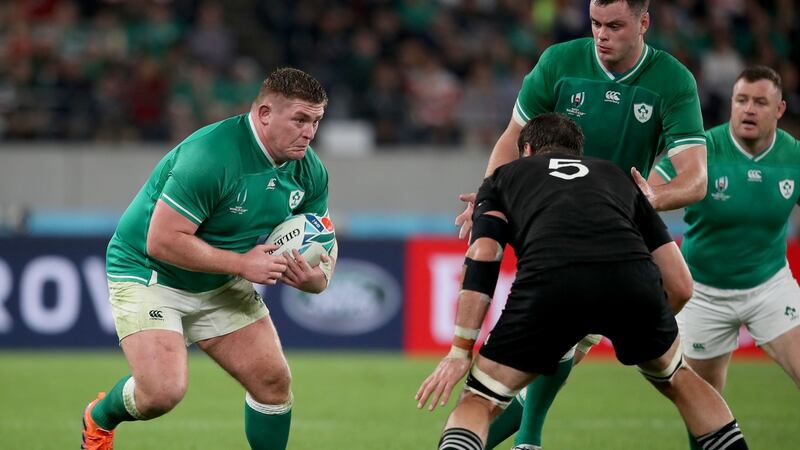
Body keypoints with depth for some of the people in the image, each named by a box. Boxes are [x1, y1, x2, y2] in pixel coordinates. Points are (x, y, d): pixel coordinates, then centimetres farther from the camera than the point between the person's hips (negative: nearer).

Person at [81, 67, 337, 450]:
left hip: (221, 286, 7)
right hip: (148, 275, -7)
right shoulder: (211, 156, -32)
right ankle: (100, 418, 14)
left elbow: (323, 246, 5)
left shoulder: (309, 171, -7)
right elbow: (162, 241, -31)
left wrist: (316, 277, -19)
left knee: (274, 382, -2)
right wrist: (242, 264, -27)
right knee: (163, 392, -20)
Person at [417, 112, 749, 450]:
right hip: (632, 278, 2)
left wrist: (460, 352, 11)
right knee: (677, 379, 33)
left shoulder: (502, 178, 34)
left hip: (548, 278, -2)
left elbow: (482, 258, 13)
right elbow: (680, 285, 33)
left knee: (479, 402, 16)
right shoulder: (618, 177, 39)